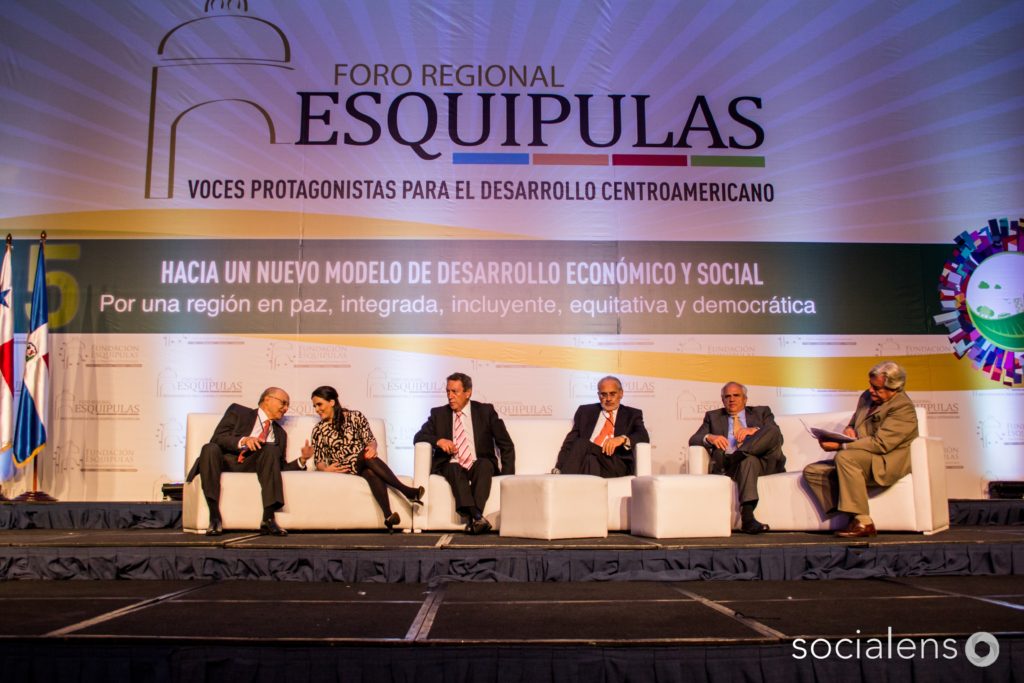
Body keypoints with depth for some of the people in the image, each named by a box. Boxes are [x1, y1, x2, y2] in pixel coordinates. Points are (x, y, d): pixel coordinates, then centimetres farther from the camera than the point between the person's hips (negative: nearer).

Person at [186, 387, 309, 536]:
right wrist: (243, 441, -18)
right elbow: (217, 438, -1)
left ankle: (268, 518, -34)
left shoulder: (280, 433, 26)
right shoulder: (237, 411, 14)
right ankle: (215, 517, -35)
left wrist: (302, 460, 2)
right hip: (225, 461, -2)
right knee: (210, 448, -33)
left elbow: (281, 467, 19)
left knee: (271, 449, -27)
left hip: (253, 466, 2)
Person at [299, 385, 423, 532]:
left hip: (364, 464, 1)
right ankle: (407, 491, -46)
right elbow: (318, 459, 12)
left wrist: (372, 447, -18)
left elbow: (370, 440, 6)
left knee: (371, 473, -38)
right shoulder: (318, 430, 14)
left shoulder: (355, 416, 11)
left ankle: (388, 516, -53)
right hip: (344, 470, -1)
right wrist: (325, 469, -10)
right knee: (372, 473, -36)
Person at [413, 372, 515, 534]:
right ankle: (475, 516, -49)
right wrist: (438, 440, -15)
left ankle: (472, 518, -45)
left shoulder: (486, 411, 7)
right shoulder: (438, 413, 12)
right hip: (451, 466, 0)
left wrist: (508, 476, -5)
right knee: (454, 468, -33)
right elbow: (418, 437, 6)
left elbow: (506, 445, 6)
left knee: (485, 464, -33)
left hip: (480, 465, 0)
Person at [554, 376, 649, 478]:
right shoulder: (585, 411, 23)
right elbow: (570, 442, 15)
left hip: (616, 464, -2)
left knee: (581, 444, -30)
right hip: (586, 460, 2)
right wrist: (558, 468, -3)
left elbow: (644, 438, 1)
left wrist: (622, 439, -21)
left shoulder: (632, 415, 19)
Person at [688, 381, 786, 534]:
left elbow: (778, 437, 5)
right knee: (748, 459, -39)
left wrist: (755, 431, -15)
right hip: (727, 465, -1)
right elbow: (693, 440, 11)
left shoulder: (762, 412, 23)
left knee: (772, 431, -25)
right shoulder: (713, 416, 24)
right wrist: (710, 437, -12)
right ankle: (747, 518, -50)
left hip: (764, 463, 1)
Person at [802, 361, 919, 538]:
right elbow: (855, 420, 28)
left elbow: (880, 444, -24)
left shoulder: (903, 407, -15)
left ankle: (863, 522, -30)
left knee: (845, 457, -36)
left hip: (885, 462, -9)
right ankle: (852, 517, -16)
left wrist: (840, 446, -26)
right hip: (858, 461, 9)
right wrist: (849, 429, 2)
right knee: (811, 471, -5)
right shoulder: (867, 397, 11)